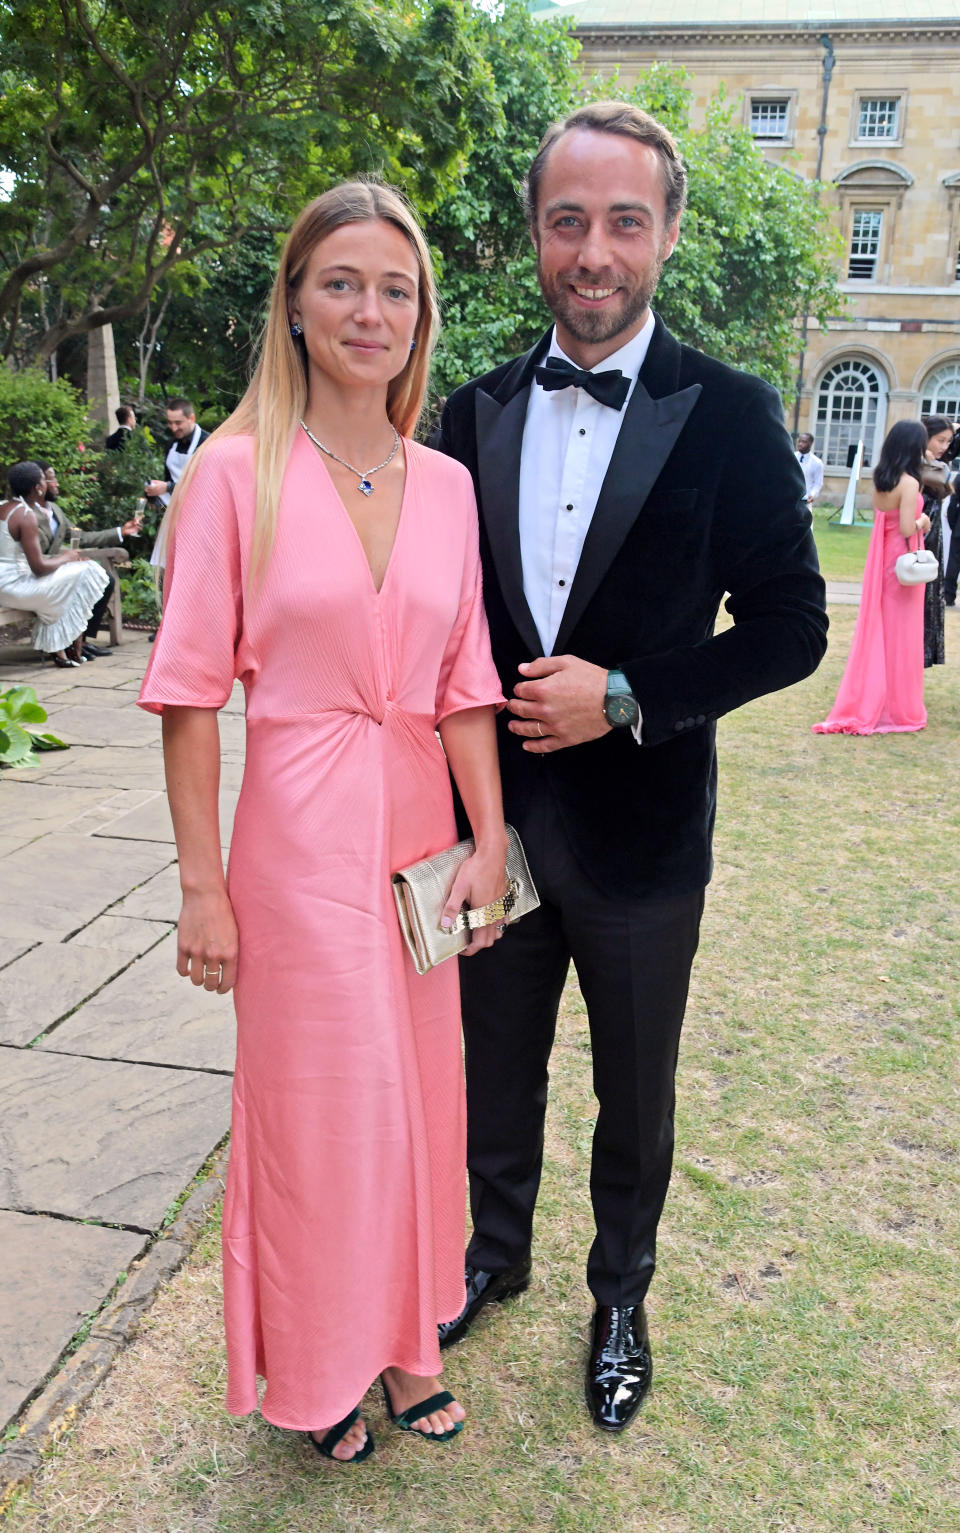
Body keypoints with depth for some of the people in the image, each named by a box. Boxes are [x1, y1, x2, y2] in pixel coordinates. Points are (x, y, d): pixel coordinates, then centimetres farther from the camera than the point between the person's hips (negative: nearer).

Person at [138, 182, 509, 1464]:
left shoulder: (448, 485, 5)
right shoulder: (238, 471, -7)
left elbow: (464, 683, 6)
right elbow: (191, 693, -9)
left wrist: (488, 842, 0)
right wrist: (202, 885, -10)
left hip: (421, 830, 4)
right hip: (298, 838, -4)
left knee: (416, 1093, 16)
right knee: (314, 1103, 10)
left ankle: (402, 1337, 42)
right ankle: (319, 1369, 37)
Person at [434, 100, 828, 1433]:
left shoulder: (728, 415, -9)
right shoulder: (478, 412, 2)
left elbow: (790, 627, -9)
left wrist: (625, 698, -19)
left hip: (640, 833, -3)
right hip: (498, 818, 3)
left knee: (635, 1097, 17)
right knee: (496, 1072, 21)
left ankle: (621, 1296, 43)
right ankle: (497, 1254, 47)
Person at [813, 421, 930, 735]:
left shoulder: (880, 479, 4)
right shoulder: (909, 483, -17)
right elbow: (907, 528, -22)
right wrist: (922, 521, -3)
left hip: (881, 559, 7)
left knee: (876, 631, 12)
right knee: (899, 634, 2)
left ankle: (868, 703, 18)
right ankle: (898, 707, 12)